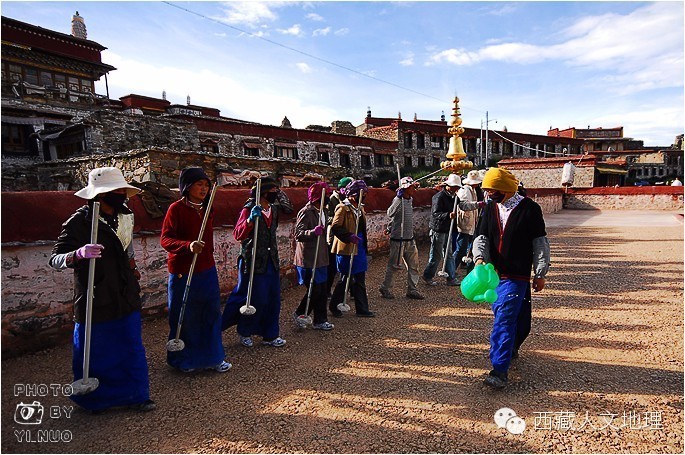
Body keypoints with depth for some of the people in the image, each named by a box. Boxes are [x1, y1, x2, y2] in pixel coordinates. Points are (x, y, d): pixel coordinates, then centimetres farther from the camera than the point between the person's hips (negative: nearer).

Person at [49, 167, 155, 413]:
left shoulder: (125, 216, 4)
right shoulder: (78, 222, -16)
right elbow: (54, 259, -17)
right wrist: (78, 254, -36)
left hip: (126, 298, 6)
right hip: (96, 301, -5)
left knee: (133, 348, 13)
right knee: (94, 354, 11)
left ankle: (135, 395, 30)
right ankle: (94, 399, 35)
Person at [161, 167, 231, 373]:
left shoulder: (206, 209, 10)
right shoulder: (176, 208, -11)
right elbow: (165, 239, -19)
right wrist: (188, 245, -35)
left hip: (207, 270, 6)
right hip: (183, 273, -6)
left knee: (211, 314, 10)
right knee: (185, 318, 6)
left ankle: (212, 356, 24)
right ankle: (183, 360, 25)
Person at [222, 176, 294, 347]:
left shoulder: (273, 208, 8)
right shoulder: (249, 208, -13)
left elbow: (288, 209, 26)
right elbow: (238, 235, -20)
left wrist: (280, 192, 14)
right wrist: (250, 219, -36)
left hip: (271, 260, 7)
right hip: (254, 261, -7)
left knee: (273, 299, 9)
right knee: (256, 299, 0)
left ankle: (270, 335, 22)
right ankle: (244, 333, 23)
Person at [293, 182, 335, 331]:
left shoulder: (321, 211, 13)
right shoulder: (306, 212, -16)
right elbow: (298, 234, -25)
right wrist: (313, 232, -38)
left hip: (320, 258, 9)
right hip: (309, 259, -9)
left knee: (322, 290, 11)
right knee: (314, 290, -4)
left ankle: (320, 321, 21)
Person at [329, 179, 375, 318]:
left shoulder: (359, 207, 15)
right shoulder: (343, 208, -12)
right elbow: (335, 227, -21)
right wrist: (349, 236, -28)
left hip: (359, 248, 8)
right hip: (347, 248, -8)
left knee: (360, 280, 11)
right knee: (346, 278, 2)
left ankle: (362, 309, 19)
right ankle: (334, 305, 20)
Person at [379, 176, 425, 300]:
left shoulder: (410, 200, 10)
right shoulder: (398, 200, -17)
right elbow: (390, 213, -36)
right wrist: (399, 197, -38)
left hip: (410, 240, 8)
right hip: (398, 240, -8)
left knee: (414, 265, 10)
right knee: (393, 266, 3)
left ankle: (412, 289, 20)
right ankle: (385, 289, 18)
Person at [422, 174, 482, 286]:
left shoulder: (453, 197, 11)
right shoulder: (439, 197, -17)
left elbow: (462, 205, 6)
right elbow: (435, 213, -25)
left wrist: (478, 204, -3)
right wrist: (448, 215, -40)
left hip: (447, 230, 9)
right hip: (438, 230, -9)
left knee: (449, 256, 13)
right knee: (436, 256, -1)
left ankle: (450, 278, 21)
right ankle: (427, 276, 14)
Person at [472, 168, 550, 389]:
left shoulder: (529, 208, -7)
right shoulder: (490, 207, 8)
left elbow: (540, 243, -2)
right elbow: (481, 236, 2)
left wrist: (540, 274, -1)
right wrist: (479, 257, -17)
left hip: (517, 275, -6)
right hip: (494, 272, 6)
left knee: (504, 320, -11)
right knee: (501, 314, 19)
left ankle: (500, 370, -7)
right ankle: (511, 349, 45)